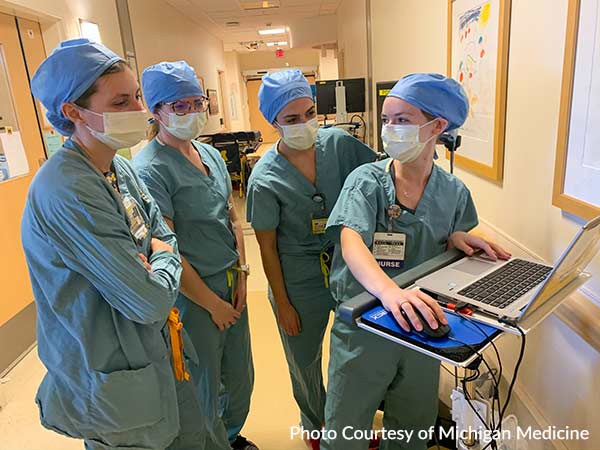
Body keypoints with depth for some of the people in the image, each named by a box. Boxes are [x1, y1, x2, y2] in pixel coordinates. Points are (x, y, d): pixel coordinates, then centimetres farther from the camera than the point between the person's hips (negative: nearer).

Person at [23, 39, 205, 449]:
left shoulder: (121, 168, 1)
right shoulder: (67, 192, -28)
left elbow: (166, 238, 7)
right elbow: (152, 302, -28)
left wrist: (150, 268, -15)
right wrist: (164, 262, -8)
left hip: (157, 353, 8)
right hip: (114, 384, -7)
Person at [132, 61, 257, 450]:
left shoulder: (211, 155, 5)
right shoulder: (149, 169, -17)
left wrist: (242, 273, 2)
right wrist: (212, 303, -12)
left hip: (232, 283, 7)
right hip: (191, 293, -7)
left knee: (241, 377, 23)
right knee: (205, 391, 13)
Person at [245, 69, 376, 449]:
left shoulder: (338, 143, -9)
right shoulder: (265, 179, -17)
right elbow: (268, 247, -10)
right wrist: (282, 303, -6)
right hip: (301, 280, -3)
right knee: (305, 360, 18)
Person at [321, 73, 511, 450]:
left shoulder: (453, 192, -1)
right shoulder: (367, 181, -12)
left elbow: (445, 254, 10)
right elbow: (351, 242, -28)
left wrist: (457, 240, -13)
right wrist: (389, 290, -47)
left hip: (422, 327, 3)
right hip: (363, 326, -3)